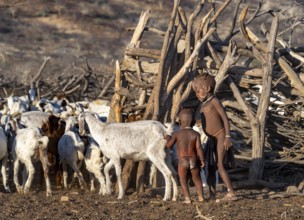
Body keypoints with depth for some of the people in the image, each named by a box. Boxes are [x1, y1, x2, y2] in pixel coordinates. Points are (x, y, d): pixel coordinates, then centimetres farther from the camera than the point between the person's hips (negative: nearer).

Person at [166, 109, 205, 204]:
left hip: (182, 161, -2)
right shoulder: (196, 134, -4)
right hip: (194, 160, 2)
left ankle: (187, 198, -5)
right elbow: (198, 148, -11)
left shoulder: (177, 134, -4)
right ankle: (201, 196, 17)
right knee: (196, 179, 19)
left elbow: (169, 145, 4)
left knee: (183, 180, 7)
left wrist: (167, 138, 24)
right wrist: (202, 160, -4)